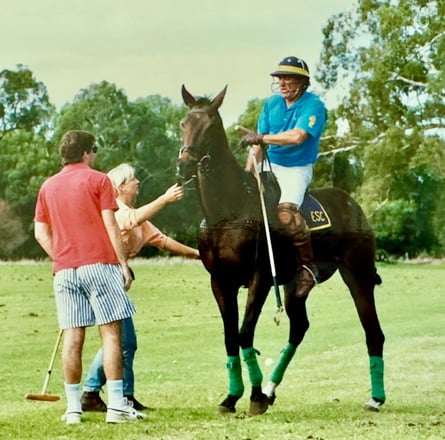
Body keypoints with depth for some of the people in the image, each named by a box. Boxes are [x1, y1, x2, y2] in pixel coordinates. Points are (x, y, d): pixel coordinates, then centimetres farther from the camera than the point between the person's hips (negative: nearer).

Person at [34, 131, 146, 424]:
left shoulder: (48, 186, 14)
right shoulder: (98, 180, 1)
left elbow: (41, 233, 11)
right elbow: (110, 226, -6)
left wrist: (60, 259, 14)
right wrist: (124, 264, -3)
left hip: (65, 270, 5)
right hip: (99, 263, -4)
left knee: (73, 337, 4)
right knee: (111, 332, -4)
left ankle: (73, 407, 4)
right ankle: (116, 405, -9)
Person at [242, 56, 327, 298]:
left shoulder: (313, 105, -12)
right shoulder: (272, 103, 7)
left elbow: (297, 137, -27)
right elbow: (259, 142, 5)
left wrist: (262, 138, -23)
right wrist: (247, 172, -5)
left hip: (297, 169, -7)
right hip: (270, 165, 7)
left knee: (286, 210, -31)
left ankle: (308, 265, -16)